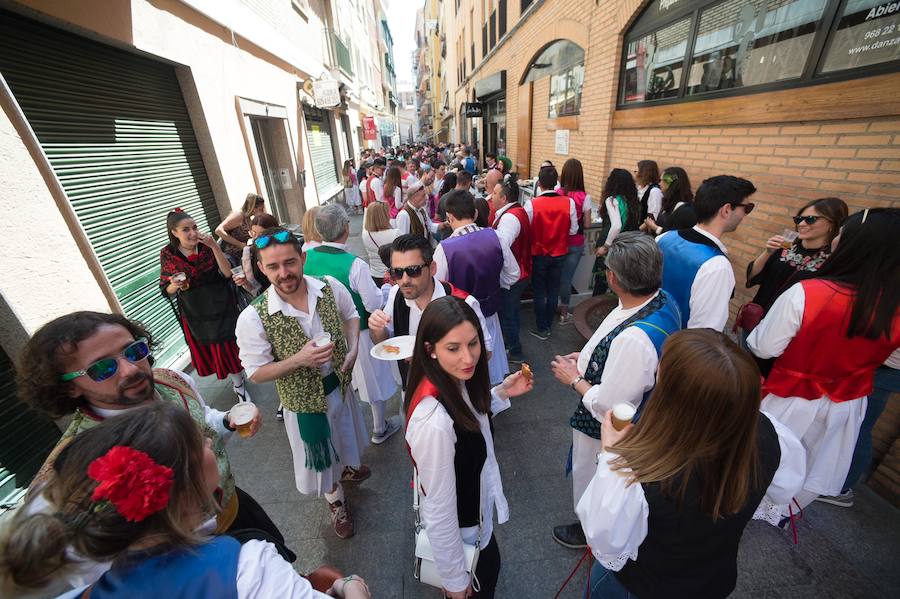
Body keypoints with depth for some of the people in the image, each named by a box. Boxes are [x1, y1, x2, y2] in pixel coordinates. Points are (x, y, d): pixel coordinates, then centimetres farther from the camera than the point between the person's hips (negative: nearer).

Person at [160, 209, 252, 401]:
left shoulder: (207, 246, -10)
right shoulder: (167, 254, -7)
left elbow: (228, 273, -19)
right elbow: (166, 291, -1)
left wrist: (214, 246, -27)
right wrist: (175, 285, -23)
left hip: (221, 308, -2)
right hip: (194, 313, 2)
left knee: (229, 347, 4)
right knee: (208, 349, 16)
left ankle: (239, 386, 23)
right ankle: (233, 376, 41)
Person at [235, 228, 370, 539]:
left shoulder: (330, 287, -18)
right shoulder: (253, 318, -26)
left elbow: (350, 315, 2)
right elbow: (256, 373, -15)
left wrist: (353, 349, -14)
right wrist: (299, 359, -32)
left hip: (339, 383, 3)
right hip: (303, 398, -3)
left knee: (344, 435, 31)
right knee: (320, 455, 21)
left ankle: (346, 467, 67)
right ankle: (336, 501, 53)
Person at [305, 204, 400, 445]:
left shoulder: (307, 257, -12)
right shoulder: (355, 265, -29)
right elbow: (374, 304, -23)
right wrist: (384, 290, -4)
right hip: (358, 332, -5)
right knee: (373, 378, 17)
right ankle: (379, 428, 37)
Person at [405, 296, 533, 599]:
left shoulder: (454, 380, -17)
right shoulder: (433, 422, -42)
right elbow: (439, 512, -29)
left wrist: (501, 393, -9)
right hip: (459, 528, -7)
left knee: (488, 567, 36)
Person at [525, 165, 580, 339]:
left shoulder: (531, 204, -17)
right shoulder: (569, 202, -10)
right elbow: (573, 230, -3)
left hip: (539, 254, -2)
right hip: (559, 253, 3)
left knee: (539, 292, 11)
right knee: (553, 291, 15)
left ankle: (541, 329, 20)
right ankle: (548, 325, 29)